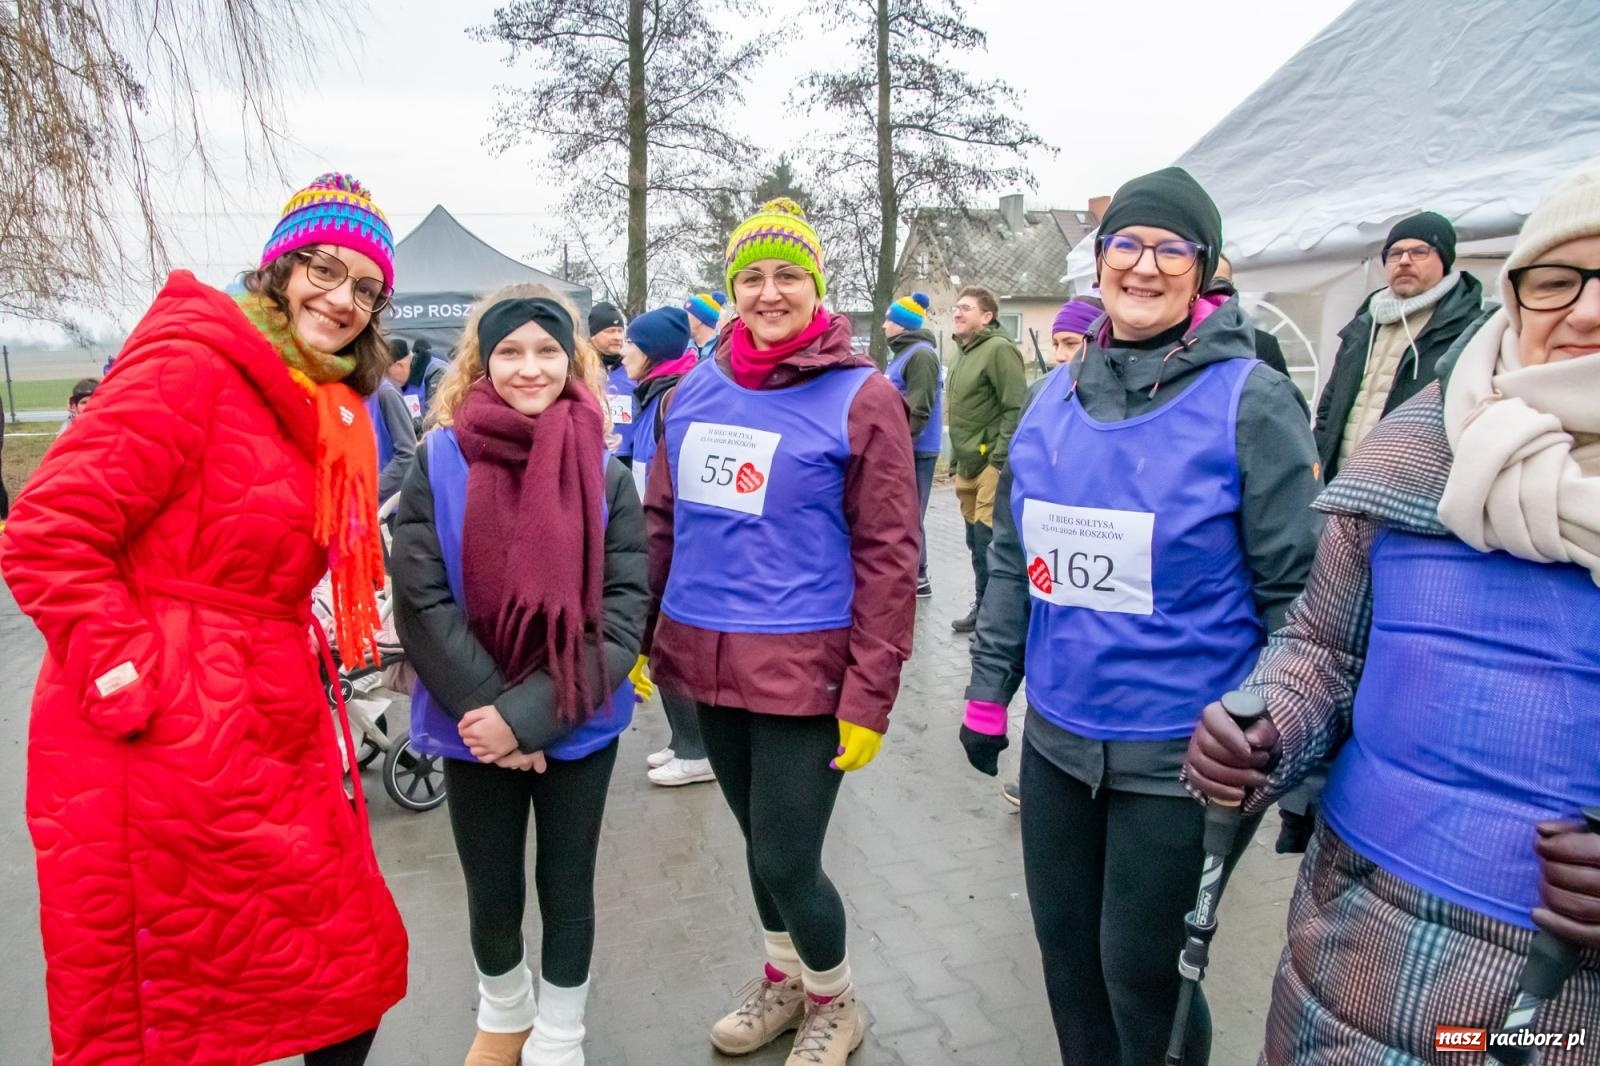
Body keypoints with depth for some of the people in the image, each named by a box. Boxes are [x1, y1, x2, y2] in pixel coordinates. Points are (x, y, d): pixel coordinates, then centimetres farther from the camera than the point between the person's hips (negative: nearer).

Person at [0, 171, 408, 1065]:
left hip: (279, 740, 8)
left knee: (354, 970, 17)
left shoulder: (334, 412, 12)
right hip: (164, 752, -8)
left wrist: (298, 671, 8)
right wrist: (139, 687, -18)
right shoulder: (192, 362, -13)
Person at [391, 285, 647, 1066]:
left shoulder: (606, 473, -6)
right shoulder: (438, 464, -7)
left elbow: (623, 610, -9)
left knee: (567, 888, 13)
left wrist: (533, 712, -18)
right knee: (492, 895, 16)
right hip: (476, 728, 0)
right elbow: (420, 602, -10)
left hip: (579, 728, 0)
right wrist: (489, 709, -16)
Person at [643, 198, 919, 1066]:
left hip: (803, 669, -5)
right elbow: (661, 522, 14)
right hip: (707, 661, 5)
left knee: (785, 862, 2)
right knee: (758, 841, 20)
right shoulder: (694, 392, 6)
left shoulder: (861, 397, -9)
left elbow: (888, 557, -11)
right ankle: (782, 979, 46)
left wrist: (869, 698, -13)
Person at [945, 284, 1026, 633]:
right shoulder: (964, 352, 18)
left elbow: (1016, 407, -18)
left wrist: (1000, 458, -21)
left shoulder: (999, 348, -12)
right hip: (968, 464, 9)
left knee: (988, 541, -7)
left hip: (993, 464, -9)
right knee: (976, 543, 15)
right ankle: (983, 607, 26)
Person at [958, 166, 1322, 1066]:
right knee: (1065, 947, 19)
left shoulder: (1249, 398, -11)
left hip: (1183, 752, -5)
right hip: (1057, 737, 5)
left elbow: (1297, 588, -9)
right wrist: (990, 692, 11)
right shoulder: (1055, 396, 4)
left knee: (1141, 973, 9)